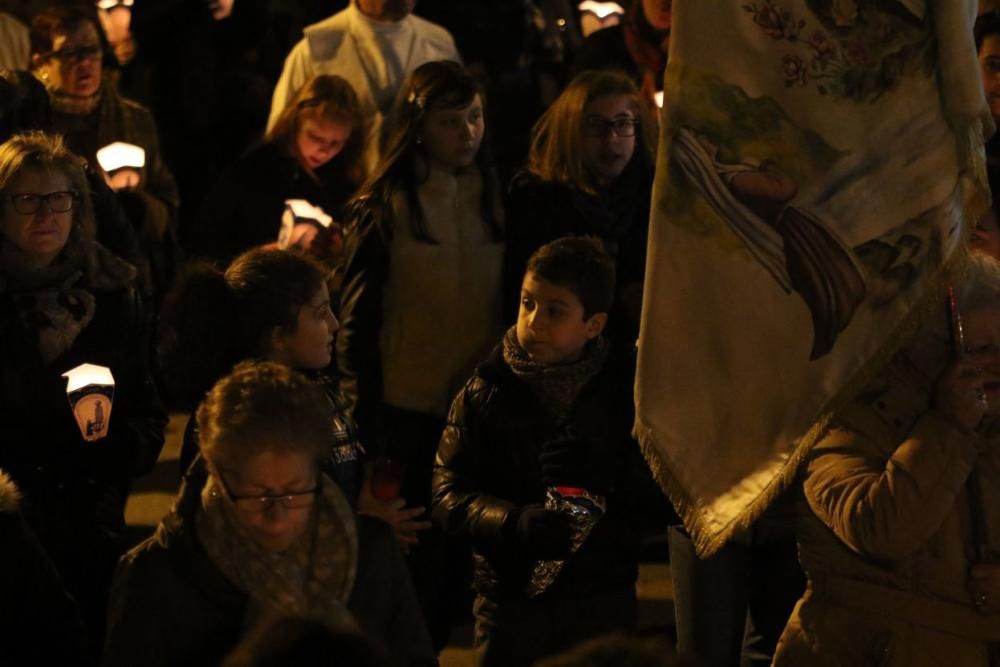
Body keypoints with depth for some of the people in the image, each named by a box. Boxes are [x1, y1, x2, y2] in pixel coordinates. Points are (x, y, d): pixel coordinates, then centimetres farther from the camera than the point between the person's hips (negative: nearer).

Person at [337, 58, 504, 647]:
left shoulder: (495, 197, 6)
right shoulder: (384, 206, -5)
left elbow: (513, 298, 13)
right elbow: (358, 313, -4)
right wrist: (363, 409, -7)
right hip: (408, 408, -3)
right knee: (414, 550, 4)